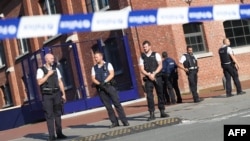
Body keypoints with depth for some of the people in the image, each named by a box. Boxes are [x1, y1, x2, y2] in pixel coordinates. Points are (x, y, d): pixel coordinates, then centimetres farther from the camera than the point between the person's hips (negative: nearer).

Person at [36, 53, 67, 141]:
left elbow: (60, 82, 11)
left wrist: (63, 94, 6)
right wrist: (48, 74, -16)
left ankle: (59, 133, 16)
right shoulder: (41, 70, -2)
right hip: (47, 95, -4)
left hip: (56, 94, 4)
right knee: (49, 115, -3)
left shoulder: (55, 69, 12)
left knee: (58, 114, 8)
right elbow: (39, 82, -14)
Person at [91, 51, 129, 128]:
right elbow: (93, 79, 5)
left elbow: (112, 74, -6)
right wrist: (99, 83, -14)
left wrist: (104, 82, -18)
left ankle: (124, 121, -3)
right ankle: (114, 122, 9)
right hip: (101, 88, 3)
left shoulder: (108, 65, 7)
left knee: (117, 103, -5)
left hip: (109, 86, -3)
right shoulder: (94, 68, 14)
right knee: (108, 106, 3)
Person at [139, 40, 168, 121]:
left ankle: (162, 112, 14)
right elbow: (142, 69, 2)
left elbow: (160, 66, -3)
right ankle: (152, 114, -6)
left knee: (160, 94, 5)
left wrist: (154, 74, -15)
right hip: (148, 78, 0)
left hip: (157, 77, 0)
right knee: (149, 96, -8)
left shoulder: (156, 55, 7)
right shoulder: (142, 57, 10)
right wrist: (149, 75, -14)